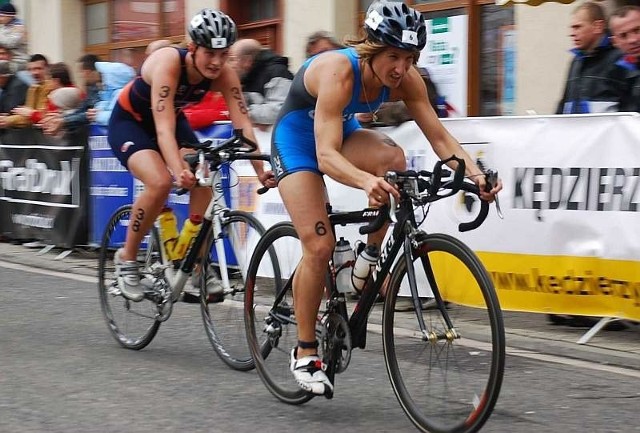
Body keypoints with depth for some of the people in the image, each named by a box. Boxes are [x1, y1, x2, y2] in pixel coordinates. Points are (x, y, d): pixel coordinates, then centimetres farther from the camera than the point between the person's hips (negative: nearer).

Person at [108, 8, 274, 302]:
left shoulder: (224, 75, -22)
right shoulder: (168, 64, -36)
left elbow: (243, 124, -26)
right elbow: (164, 129, -44)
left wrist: (261, 171, -38)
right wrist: (180, 171, -58)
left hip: (173, 119, 5)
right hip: (129, 121, -5)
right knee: (160, 182, -29)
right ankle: (126, 258, -8)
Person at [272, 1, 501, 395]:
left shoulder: (406, 79, -19)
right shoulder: (338, 71, -36)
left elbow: (439, 135, -20)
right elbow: (326, 156, -44)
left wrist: (475, 172, -38)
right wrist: (367, 181, -63)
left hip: (341, 132, 5)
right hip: (297, 138, -5)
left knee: (393, 157, -27)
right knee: (320, 246, -16)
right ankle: (305, 352, 2)